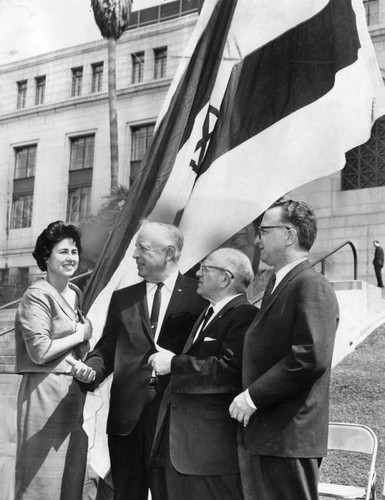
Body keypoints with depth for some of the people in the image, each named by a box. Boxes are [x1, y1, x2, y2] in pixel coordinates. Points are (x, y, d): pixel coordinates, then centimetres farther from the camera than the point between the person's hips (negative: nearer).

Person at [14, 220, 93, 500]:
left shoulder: (76, 294, 13)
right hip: (46, 390, -8)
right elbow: (40, 351, -18)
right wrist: (80, 335, -8)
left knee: (72, 473, 12)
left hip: (74, 389, 8)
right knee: (43, 476, 0)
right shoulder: (38, 296, -11)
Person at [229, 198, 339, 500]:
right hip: (257, 436, 9)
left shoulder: (312, 286, -13)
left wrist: (254, 396, -18)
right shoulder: (277, 283, 17)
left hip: (288, 439, -9)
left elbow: (312, 356, -24)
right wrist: (248, 397, 9)